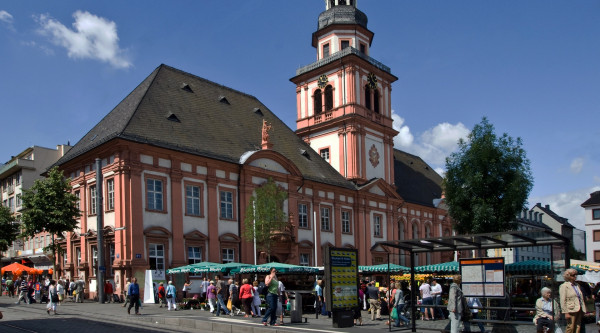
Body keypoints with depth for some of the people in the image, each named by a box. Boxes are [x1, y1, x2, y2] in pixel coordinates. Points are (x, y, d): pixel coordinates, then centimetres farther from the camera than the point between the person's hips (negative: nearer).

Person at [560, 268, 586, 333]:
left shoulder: (577, 285, 17)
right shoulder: (564, 286, -5)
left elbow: (581, 298, 22)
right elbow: (563, 301, -10)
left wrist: (583, 309, 14)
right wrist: (566, 312, -16)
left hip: (579, 310, 7)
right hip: (571, 310, -7)